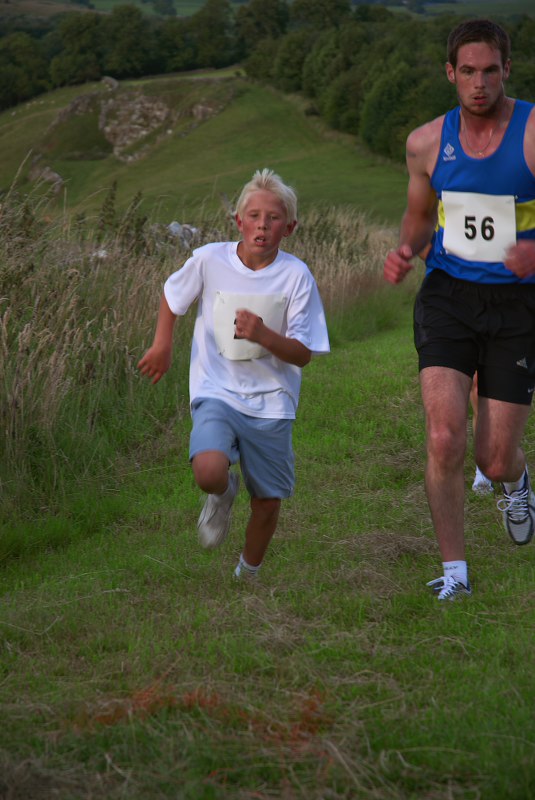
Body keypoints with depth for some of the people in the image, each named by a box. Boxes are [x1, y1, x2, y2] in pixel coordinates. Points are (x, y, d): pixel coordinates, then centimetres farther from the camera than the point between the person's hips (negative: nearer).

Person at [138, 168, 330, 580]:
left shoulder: (296, 275, -7)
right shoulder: (210, 260, -4)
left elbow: (302, 354, -8)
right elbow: (172, 295, 18)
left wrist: (262, 335, -25)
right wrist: (163, 344, 11)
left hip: (271, 402, 1)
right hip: (216, 392, -1)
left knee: (267, 502, 6)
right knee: (209, 472, -28)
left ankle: (247, 574, 36)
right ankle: (224, 494, 11)